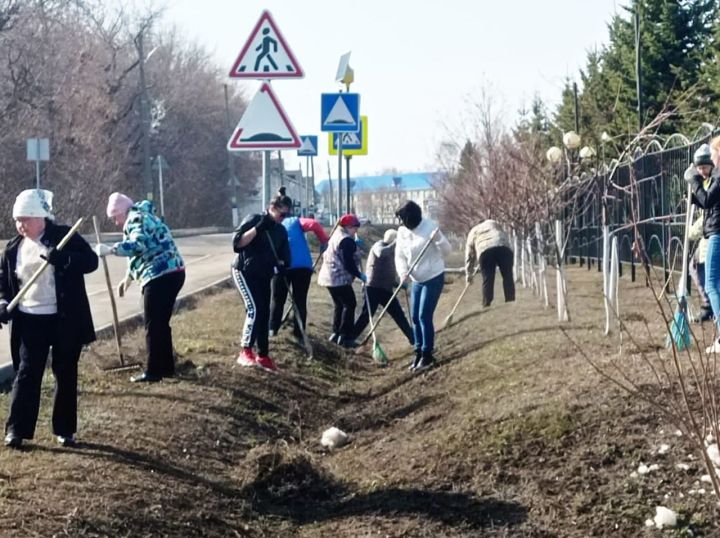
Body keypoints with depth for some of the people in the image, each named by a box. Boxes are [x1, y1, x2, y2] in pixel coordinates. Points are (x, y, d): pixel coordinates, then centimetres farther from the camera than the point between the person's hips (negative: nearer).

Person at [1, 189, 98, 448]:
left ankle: (65, 429, 18)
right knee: (27, 374, 0)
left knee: (66, 374, 7)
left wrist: (62, 259, -30)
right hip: (29, 321, 2)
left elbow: (91, 261, -15)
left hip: (64, 320, -2)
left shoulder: (65, 237, -7)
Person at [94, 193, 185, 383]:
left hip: (160, 276, -10)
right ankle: (166, 367, 21)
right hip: (172, 273, 10)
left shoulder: (136, 219, -7)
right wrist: (128, 278, 40)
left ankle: (154, 371, -1)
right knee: (161, 323, 16)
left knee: (153, 325, -4)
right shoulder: (144, 217, 25)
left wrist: (110, 249, -24)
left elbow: (138, 245, -27)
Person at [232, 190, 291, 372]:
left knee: (264, 314, 6)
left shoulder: (281, 231, 7)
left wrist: (282, 265, -11)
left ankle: (263, 356, 14)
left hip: (263, 276, 7)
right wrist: (258, 228, -30)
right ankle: (246, 352, -20)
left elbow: (283, 255, 13)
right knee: (254, 309, -21)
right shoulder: (253, 220, -13)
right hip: (244, 272, -7)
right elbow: (237, 244, -23)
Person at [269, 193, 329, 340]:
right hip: (303, 266, -1)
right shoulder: (296, 221, 14)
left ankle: (273, 329, 17)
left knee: (277, 298, 16)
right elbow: (315, 224, -2)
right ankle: (299, 331, 8)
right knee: (300, 300, 8)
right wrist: (324, 241, 4)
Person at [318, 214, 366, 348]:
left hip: (329, 276, 10)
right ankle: (345, 337, -6)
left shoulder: (336, 236, 15)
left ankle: (336, 334, 20)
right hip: (339, 278, -10)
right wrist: (360, 275, -12)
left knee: (339, 304, 17)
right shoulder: (347, 241, -17)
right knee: (349, 304, -4)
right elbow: (348, 263, -21)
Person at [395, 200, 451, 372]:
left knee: (424, 316, -10)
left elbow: (446, 251, -15)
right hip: (417, 280, 6)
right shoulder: (402, 231, -3)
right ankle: (419, 353, 21)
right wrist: (403, 272, -20)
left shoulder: (430, 226, -18)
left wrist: (438, 239, -36)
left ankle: (428, 355, 0)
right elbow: (399, 255, -1)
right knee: (415, 317, 8)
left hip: (434, 278, -6)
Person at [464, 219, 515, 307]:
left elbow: (469, 255, 31)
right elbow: (506, 237, 29)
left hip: (485, 250, -1)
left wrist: (469, 274, 34)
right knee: (508, 277, 6)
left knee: (487, 280, 4)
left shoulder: (473, 232, 33)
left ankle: (486, 306, 0)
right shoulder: (494, 223, 39)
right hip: (503, 247, 1)